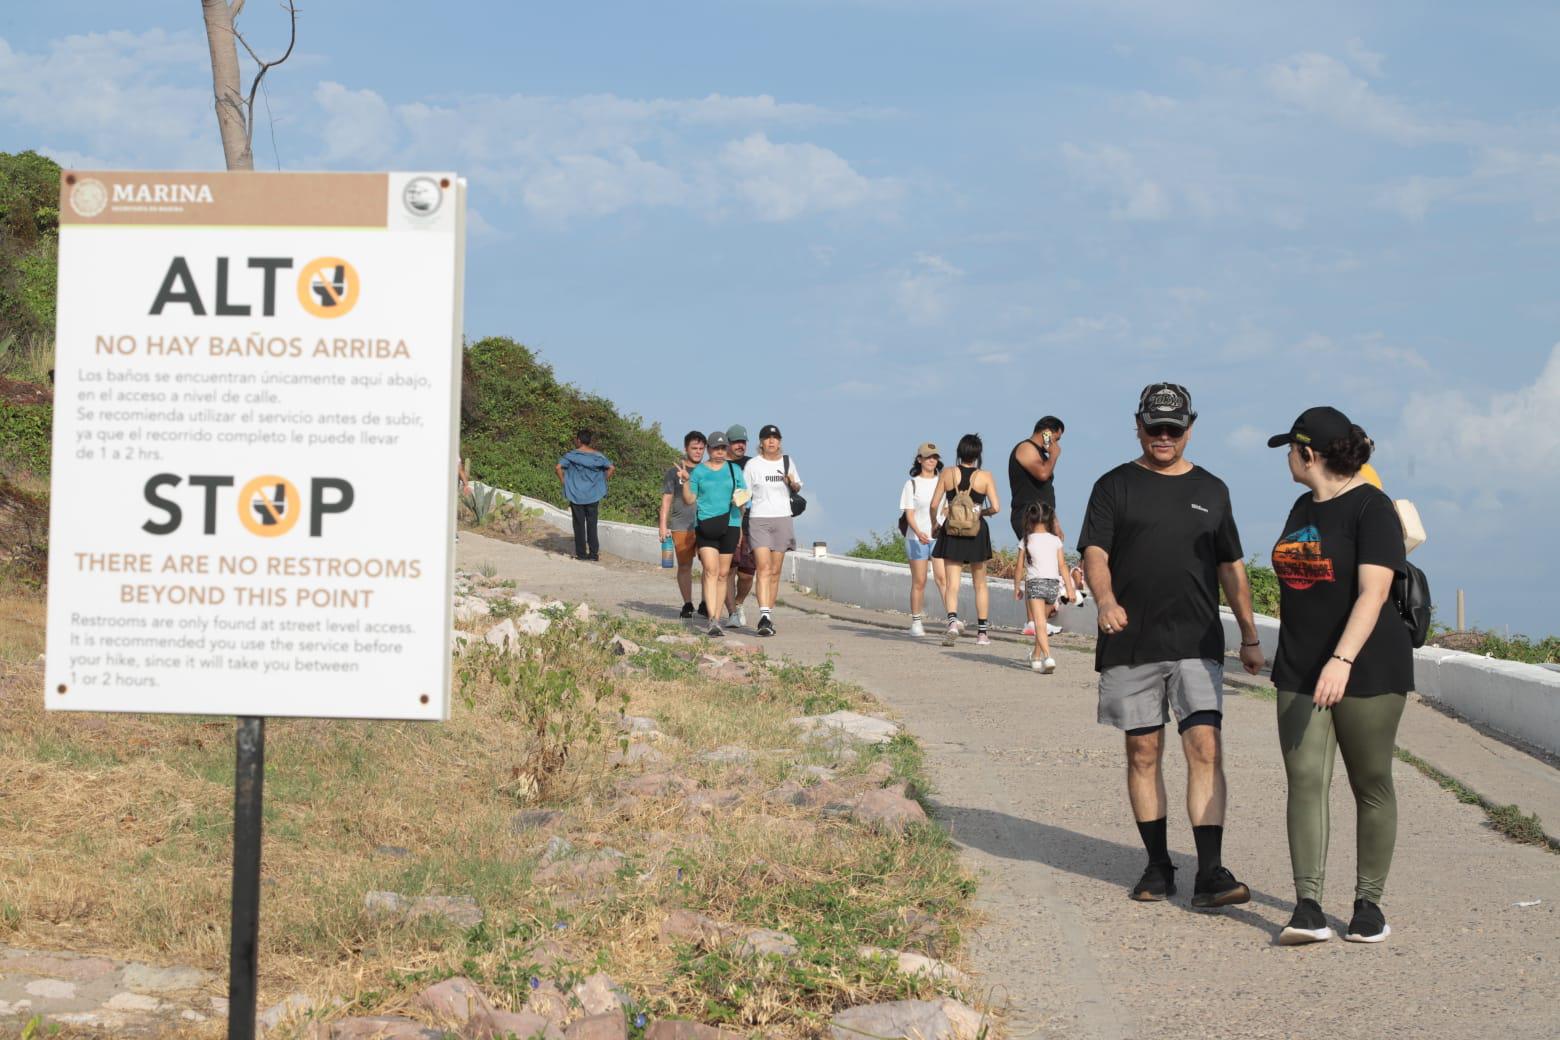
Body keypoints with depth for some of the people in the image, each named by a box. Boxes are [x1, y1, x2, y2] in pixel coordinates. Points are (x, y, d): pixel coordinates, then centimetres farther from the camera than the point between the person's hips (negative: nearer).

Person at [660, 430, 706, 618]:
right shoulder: (675, 472, 7)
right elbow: (666, 499, 6)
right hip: (681, 527, -1)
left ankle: (705, 604, 3)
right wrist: (663, 526, -1)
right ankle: (687, 605, 12)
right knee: (684, 566, 3)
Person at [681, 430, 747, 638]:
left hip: (729, 525, 2)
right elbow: (689, 500, 5)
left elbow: (743, 497, 16)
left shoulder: (735, 470, 11)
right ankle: (713, 621, -20)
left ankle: (717, 618, 16)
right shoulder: (698, 471, 7)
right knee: (711, 570, -13)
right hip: (705, 525, -2)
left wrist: (741, 500, -4)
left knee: (723, 573, 5)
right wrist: (685, 481, -9)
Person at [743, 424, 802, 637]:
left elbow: (797, 487, 22)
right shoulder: (753, 465, 0)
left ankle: (769, 615, 12)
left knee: (775, 571, 5)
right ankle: (764, 615, -24)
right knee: (763, 568, -15)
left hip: (782, 519, 3)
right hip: (759, 520, -3)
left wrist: (793, 483, -2)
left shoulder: (787, 461, 10)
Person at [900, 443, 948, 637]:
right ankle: (916, 622, 11)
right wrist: (918, 532, -20)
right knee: (919, 582, 2)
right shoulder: (912, 484, 4)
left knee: (942, 577, -14)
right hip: (917, 538, -1)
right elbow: (909, 513, -3)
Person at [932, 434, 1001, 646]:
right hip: (977, 532, 0)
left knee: (951, 583, -1)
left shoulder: (947, 474, -2)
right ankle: (983, 632, 15)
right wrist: (983, 512, 11)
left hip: (952, 532, 0)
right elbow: (995, 507, -10)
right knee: (980, 584, 14)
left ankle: (953, 620, -28)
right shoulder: (985, 477, -4)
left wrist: (935, 524, 14)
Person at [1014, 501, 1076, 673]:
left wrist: (1017, 587, 17)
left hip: (1035, 583, -3)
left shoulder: (1026, 541, 1)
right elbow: (1063, 566, 3)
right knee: (1042, 622, 20)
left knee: (1039, 624, -12)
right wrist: (1070, 588, 6)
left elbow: (1020, 567, 4)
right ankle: (1036, 657, 32)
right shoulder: (1055, 540, 5)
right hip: (1053, 583, 3)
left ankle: (1047, 657, -31)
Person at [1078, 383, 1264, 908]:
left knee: (1205, 748, -11)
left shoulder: (1211, 490, 15)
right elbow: (1094, 554, -5)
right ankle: (1158, 865, 16)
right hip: (1131, 645, -1)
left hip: (1197, 643, 1)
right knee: (1143, 753, 4)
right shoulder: (1115, 486, 6)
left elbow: (1230, 568, 20)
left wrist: (1250, 636, 18)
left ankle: (1210, 873, -14)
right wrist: (1105, 600, -25)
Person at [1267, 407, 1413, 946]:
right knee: (1305, 780, -5)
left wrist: (1342, 660, -29)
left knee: (1371, 785, 3)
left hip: (1367, 669, -6)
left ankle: (1369, 903, 12)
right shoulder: (1303, 509, 14)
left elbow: (1372, 593, -20)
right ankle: (1308, 907, -8)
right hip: (1301, 673, 7)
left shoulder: (1371, 508, -11)